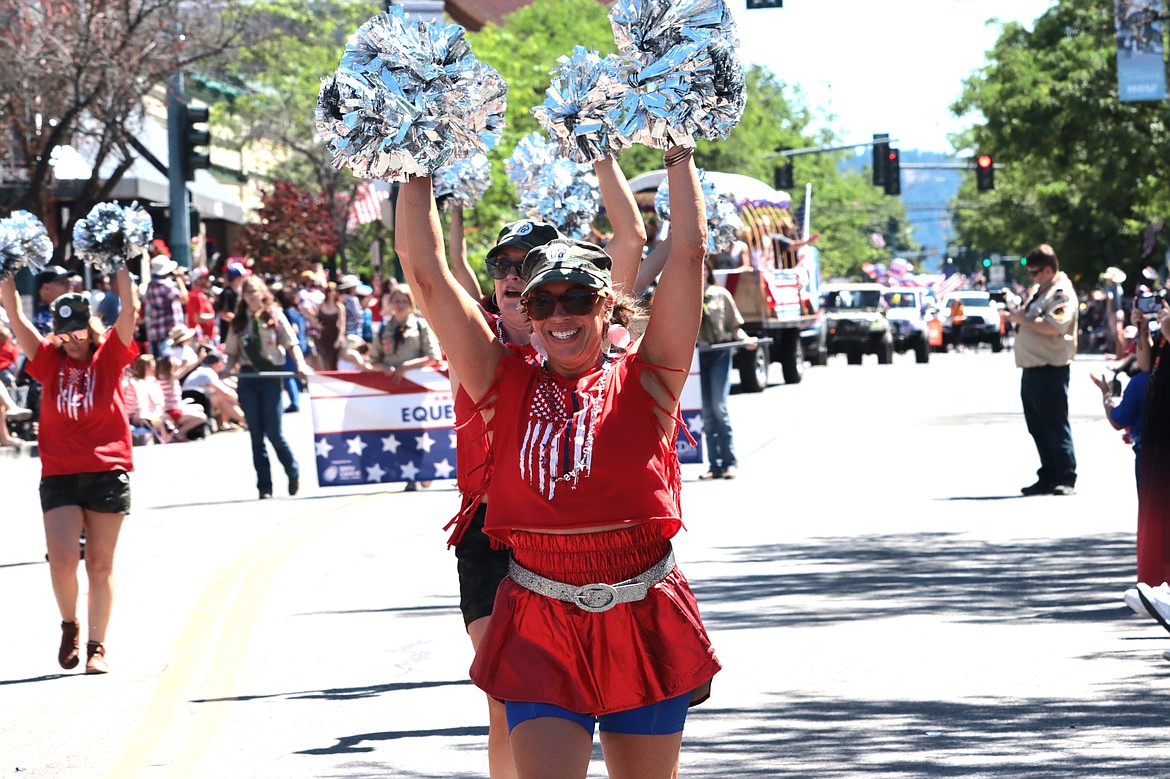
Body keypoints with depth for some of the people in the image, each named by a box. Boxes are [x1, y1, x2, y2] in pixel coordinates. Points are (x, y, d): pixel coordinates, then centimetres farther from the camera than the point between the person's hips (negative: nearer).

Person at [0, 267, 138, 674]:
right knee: (62, 560, -9)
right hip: (59, 476, 1)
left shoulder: (108, 357, 3)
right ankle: (70, 626, 17)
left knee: (100, 565, 4)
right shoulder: (49, 360, 7)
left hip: (108, 472, -1)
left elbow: (129, 309, -6)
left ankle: (97, 645, 13)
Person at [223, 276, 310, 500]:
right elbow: (232, 352, 10)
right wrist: (229, 371, -9)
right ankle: (264, 487, 9)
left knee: (274, 432, -7)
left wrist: (300, 364, -17)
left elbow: (291, 343, -1)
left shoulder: (275, 316, 2)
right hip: (247, 378, 3)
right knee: (256, 434, 4)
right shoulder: (239, 321, 10)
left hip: (270, 375, -3)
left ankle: (293, 473, 19)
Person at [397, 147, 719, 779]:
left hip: (644, 626, 0)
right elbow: (426, 273, 4)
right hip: (542, 629, 0)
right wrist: (418, 164, 7)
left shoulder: (643, 381, 2)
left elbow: (688, 252, -2)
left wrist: (679, 151, 3)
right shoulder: (506, 386, 5)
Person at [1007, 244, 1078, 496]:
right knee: (1038, 428, 11)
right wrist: (1016, 315, 11)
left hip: (1050, 370, -10)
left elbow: (1054, 326, -25)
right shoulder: (1038, 290, 20)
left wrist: (1022, 318, -17)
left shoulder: (1061, 293, -11)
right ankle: (1048, 478, 17)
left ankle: (1066, 480, -6)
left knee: (1056, 427, -8)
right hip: (1031, 369, 10)